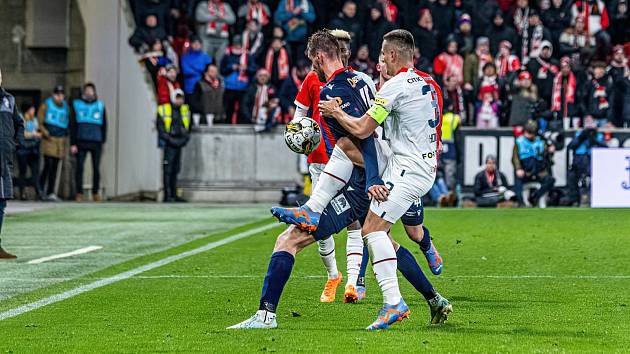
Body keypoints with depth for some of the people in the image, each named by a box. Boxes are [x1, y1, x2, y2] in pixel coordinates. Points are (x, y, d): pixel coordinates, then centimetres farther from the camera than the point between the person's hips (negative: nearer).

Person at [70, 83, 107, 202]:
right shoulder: (77, 105, 9)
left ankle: (95, 192, 9)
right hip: (81, 142, -1)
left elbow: (104, 125, 14)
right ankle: (79, 193, -1)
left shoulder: (100, 106, 12)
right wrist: (72, 143, -1)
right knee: (79, 167, -5)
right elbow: (72, 125, 7)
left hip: (96, 143, 1)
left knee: (96, 169, 1)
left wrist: (103, 141, 4)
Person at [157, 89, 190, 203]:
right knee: (168, 170, -8)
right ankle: (167, 195, -9)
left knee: (175, 170, 10)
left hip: (179, 144, 6)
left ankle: (174, 194, 15)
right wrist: (170, 140, -14)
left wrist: (185, 138, 2)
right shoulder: (163, 110, -5)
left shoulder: (185, 110, 12)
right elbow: (160, 129, -6)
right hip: (169, 145, -6)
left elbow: (188, 127, 19)